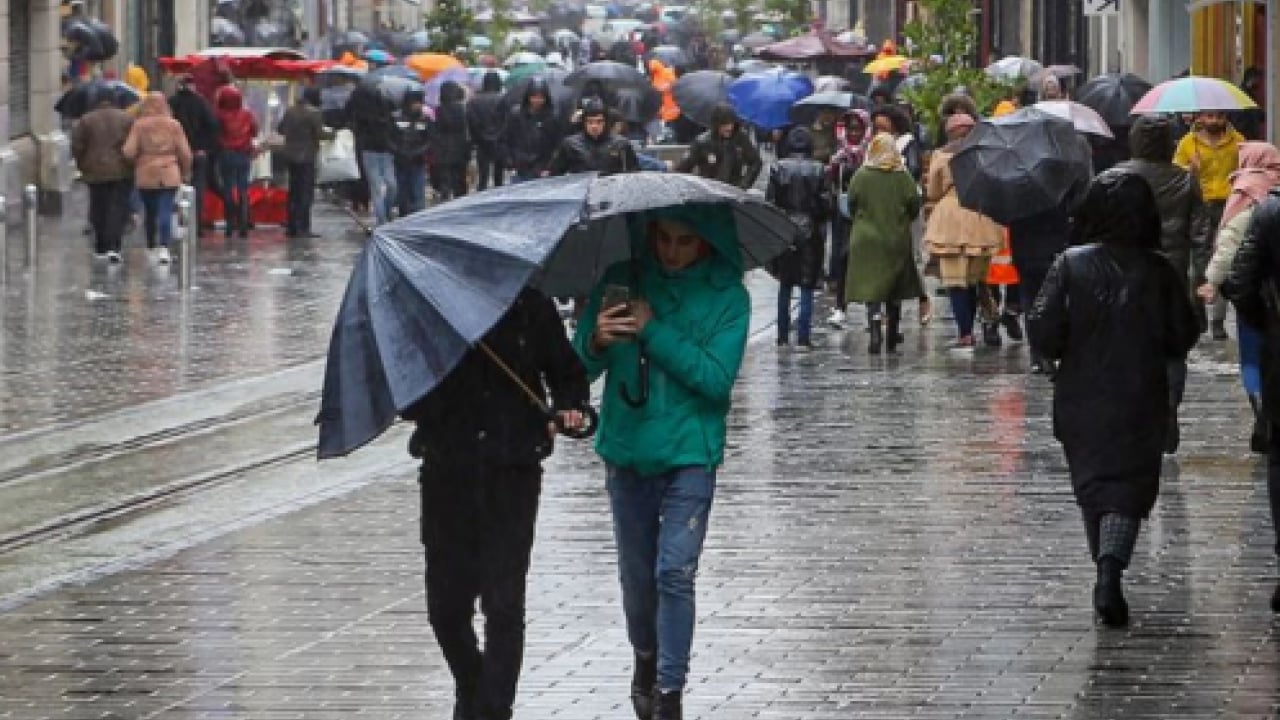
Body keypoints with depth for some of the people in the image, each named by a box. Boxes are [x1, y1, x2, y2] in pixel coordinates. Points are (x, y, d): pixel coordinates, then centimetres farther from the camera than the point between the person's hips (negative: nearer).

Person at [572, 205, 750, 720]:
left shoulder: (728, 296, -6)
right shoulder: (621, 281, -1)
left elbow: (718, 378, -16)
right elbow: (581, 367, 1)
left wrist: (654, 331, -21)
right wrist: (596, 341, -22)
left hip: (689, 452, -3)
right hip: (626, 450, 3)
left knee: (675, 572, -12)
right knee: (637, 573, 14)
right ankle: (645, 659, 36)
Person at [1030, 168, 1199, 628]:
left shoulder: (1071, 266, -10)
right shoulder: (1158, 272, -7)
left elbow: (1044, 332, -12)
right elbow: (1183, 336, -1)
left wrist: (1071, 352, 8)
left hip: (1082, 400, 0)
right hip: (1140, 402, 0)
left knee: (1091, 485, 16)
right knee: (1130, 486, 1)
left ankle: (1107, 575, 22)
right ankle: (1111, 569, -22)